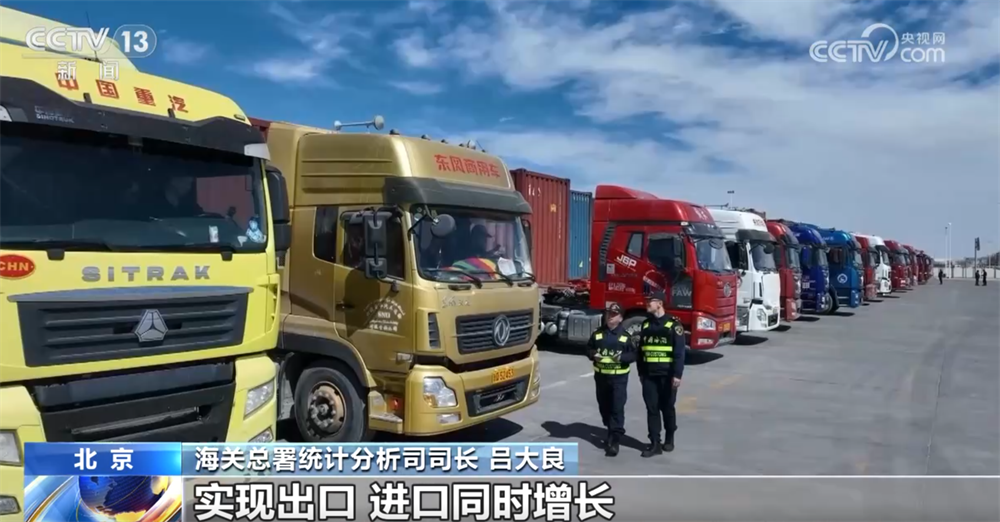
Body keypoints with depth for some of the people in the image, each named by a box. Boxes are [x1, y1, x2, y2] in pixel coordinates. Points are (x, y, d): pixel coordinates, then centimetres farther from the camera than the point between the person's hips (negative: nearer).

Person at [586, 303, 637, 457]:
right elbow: (589, 348, 11)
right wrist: (593, 355, -11)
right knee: (604, 407, 13)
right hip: (601, 376, 4)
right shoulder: (597, 333, 5)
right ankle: (612, 433, 32)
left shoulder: (625, 336, -2)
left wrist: (622, 357, -20)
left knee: (617, 408, -8)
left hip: (619, 377, -3)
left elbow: (633, 354, -1)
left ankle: (615, 440, -6)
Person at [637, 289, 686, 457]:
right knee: (652, 408, 2)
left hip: (667, 375, -4)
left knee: (667, 408, 9)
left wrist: (677, 375, -17)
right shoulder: (646, 324, 10)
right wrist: (640, 372, 14)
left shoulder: (673, 324, -7)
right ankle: (655, 444, 6)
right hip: (649, 375, 4)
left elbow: (680, 352, -11)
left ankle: (669, 439, 26)